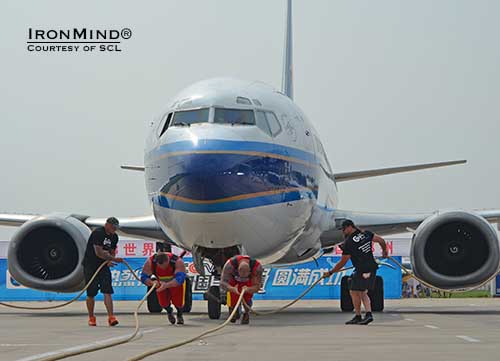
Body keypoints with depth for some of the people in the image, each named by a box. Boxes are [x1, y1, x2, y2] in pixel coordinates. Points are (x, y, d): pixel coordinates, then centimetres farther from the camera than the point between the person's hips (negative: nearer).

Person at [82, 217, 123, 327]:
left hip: (103, 265, 5)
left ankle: (111, 317, -16)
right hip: (90, 265, -5)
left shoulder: (114, 237, 6)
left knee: (107, 291, -10)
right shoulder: (98, 233, -17)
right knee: (91, 294, 1)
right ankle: (91, 318, 16)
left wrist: (109, 260, -4)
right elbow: (99, 253, -23)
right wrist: (114, 259, -24)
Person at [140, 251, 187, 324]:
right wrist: (152, 283, -54)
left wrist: (167, 285, -66)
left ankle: (179, 315, 28)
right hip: (161, 283, 2)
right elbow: (144, 277, -31)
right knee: (163, 303, -8)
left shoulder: (178, 262, -40)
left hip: (176, 282, -2)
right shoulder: (150, 262, -34)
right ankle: (169, 311, 30)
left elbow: (180, 278, -50)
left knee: (178, 303, -9)